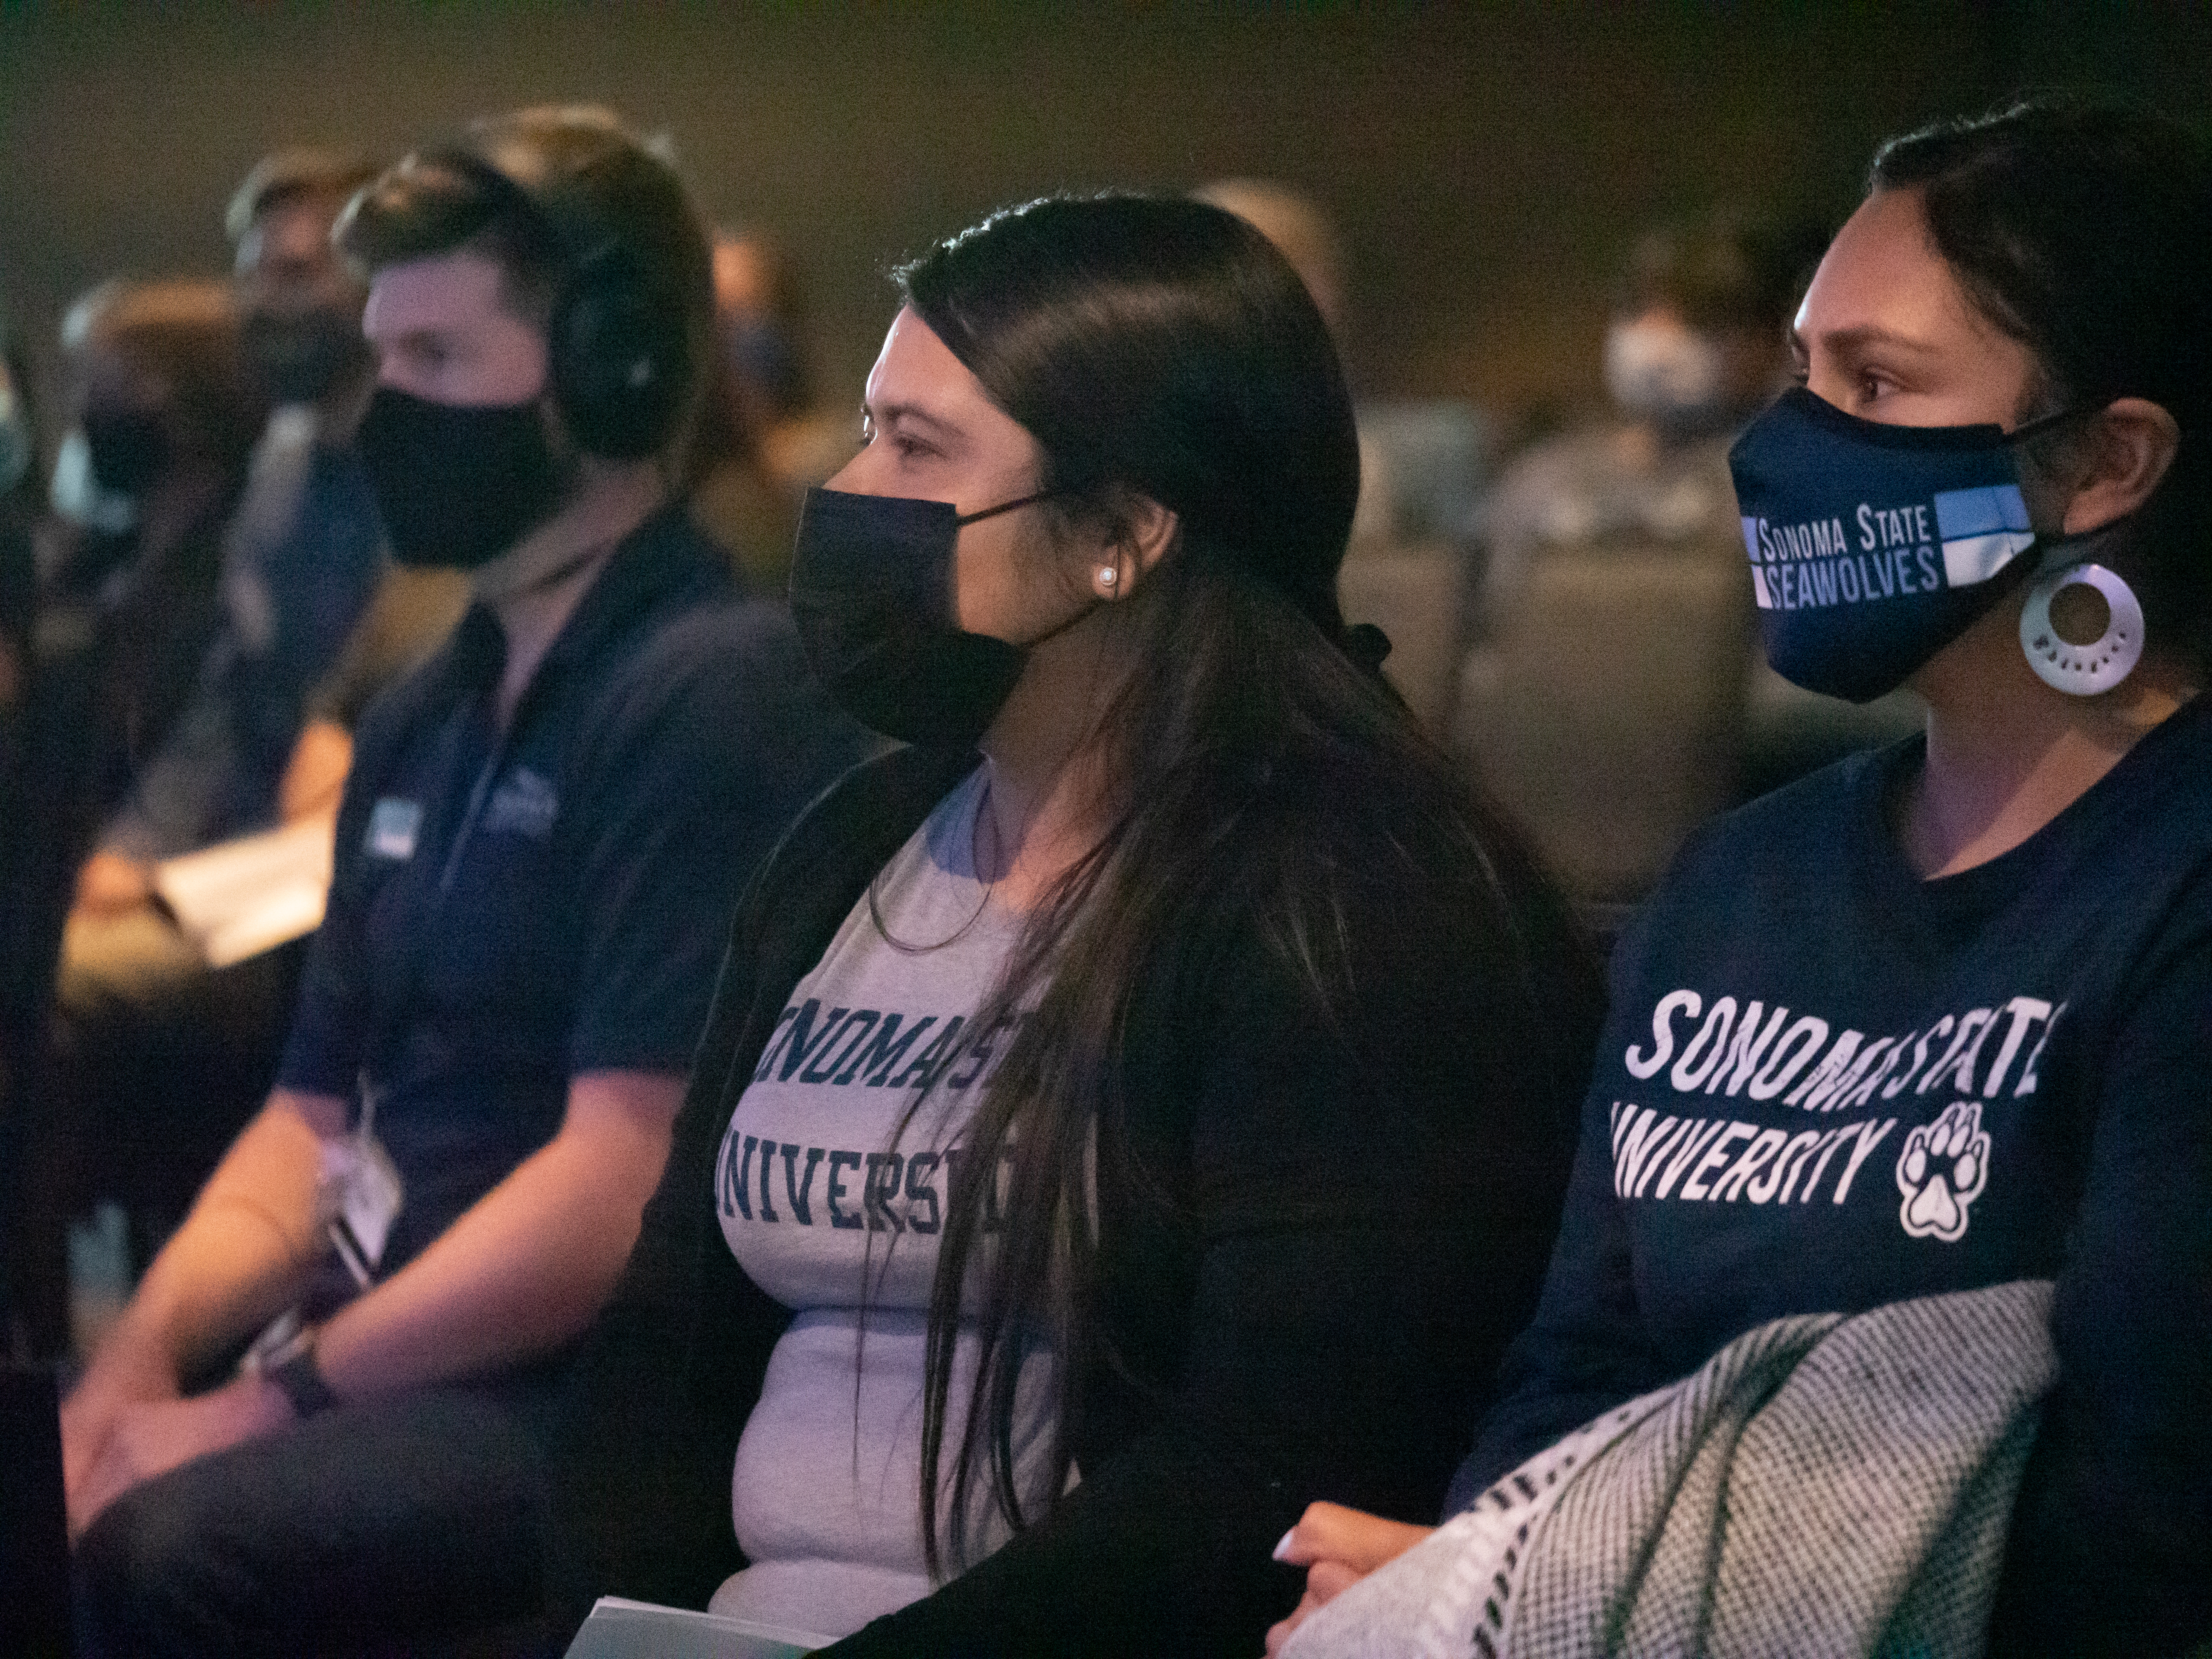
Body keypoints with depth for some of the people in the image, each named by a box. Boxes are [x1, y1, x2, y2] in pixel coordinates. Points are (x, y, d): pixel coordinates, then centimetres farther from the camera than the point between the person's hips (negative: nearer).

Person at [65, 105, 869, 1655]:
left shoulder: (722, 697, -10)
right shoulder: (424, 717, 18)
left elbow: (622, 1187, -17)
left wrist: (278, 1403, -16)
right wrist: (130, 1371, -1)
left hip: (604, 1401, -8)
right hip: (395, 1357, 8)